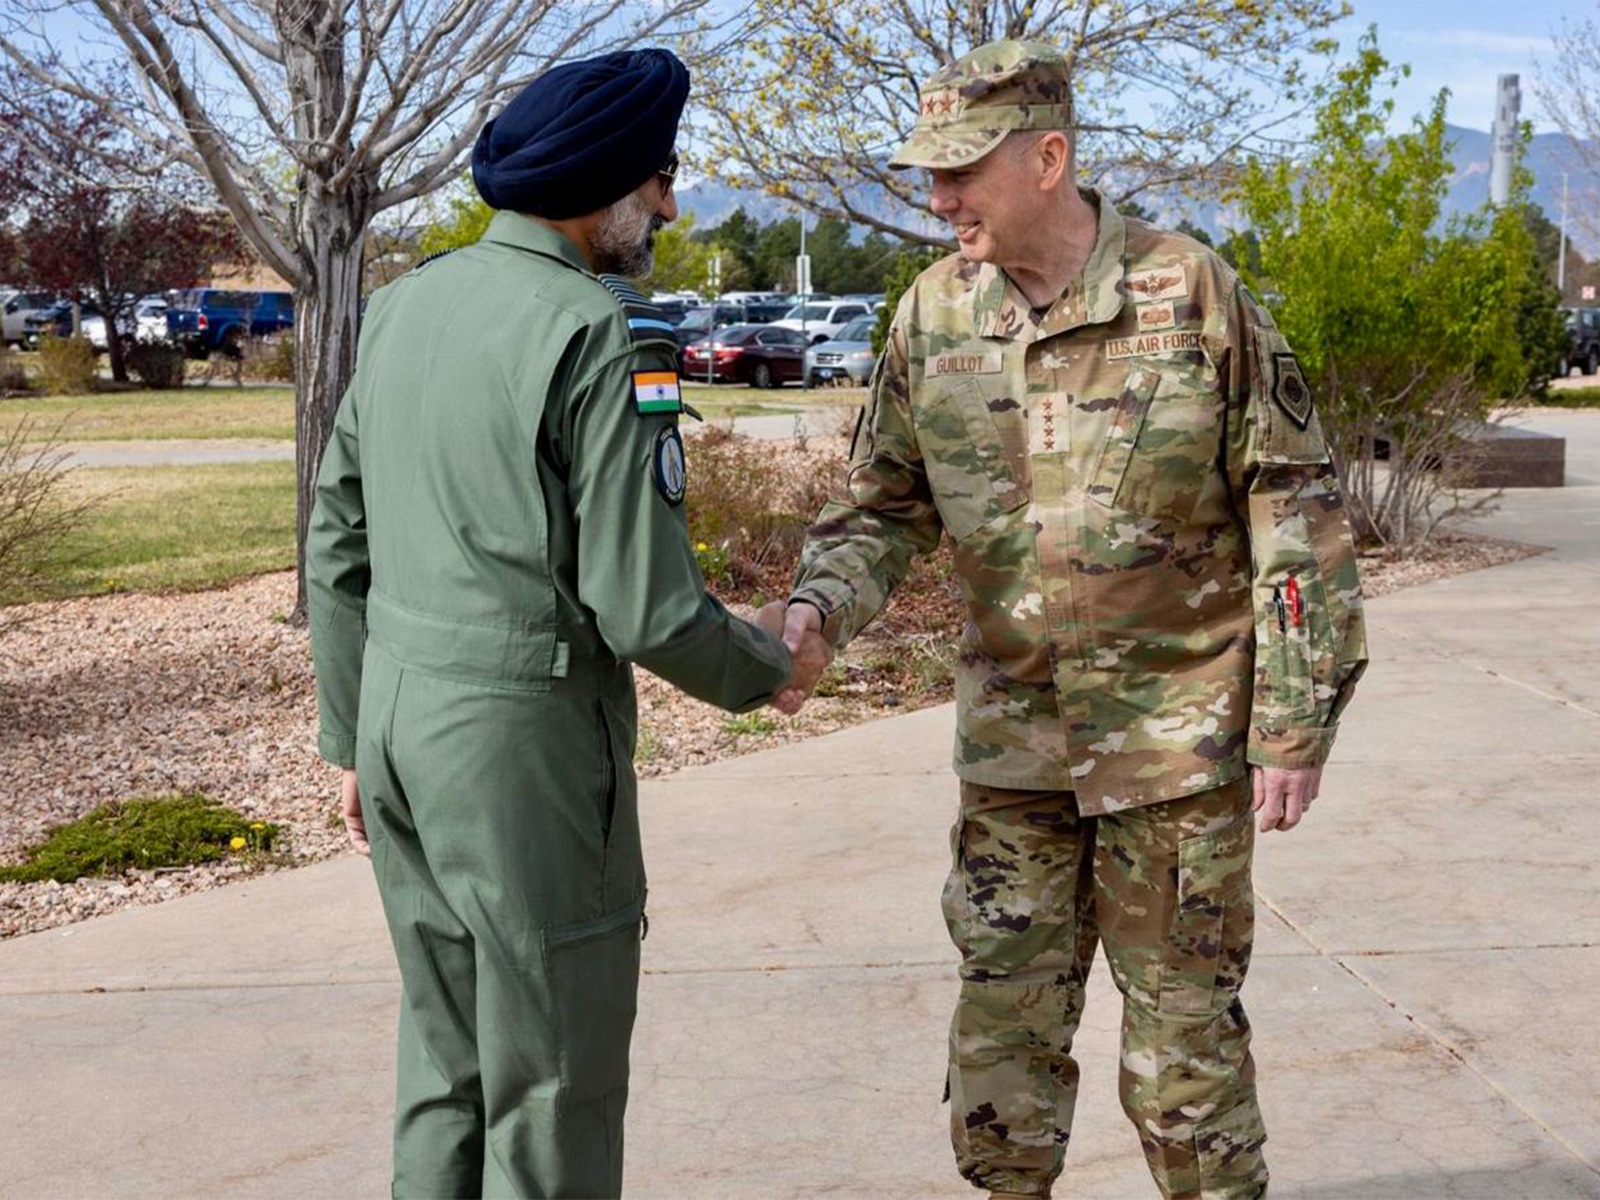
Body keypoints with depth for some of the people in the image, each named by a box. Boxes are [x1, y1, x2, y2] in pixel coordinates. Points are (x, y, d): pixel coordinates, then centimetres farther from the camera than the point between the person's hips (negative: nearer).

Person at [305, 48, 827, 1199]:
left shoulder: (402, 306, 8)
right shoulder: (601, 337, -16)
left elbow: (338, 553, 12)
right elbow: (646, 607, -18)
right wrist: (766, 669, 1)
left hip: (397, 711, 8)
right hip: (521, 729, -8)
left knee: (446, 1060, 19)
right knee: (552, 1083, 6)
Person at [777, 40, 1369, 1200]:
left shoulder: (1192, 292, -11)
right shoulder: (934, 312, 0)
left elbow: (1296, 509, -8)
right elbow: (886, 500, 9)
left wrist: (1296, 721, -9)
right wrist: (820, 603, -11)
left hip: (1179, 740, -3)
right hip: (1011, 741, 4)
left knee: (1185, 1022, 8)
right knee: (1003, 1018, 10)